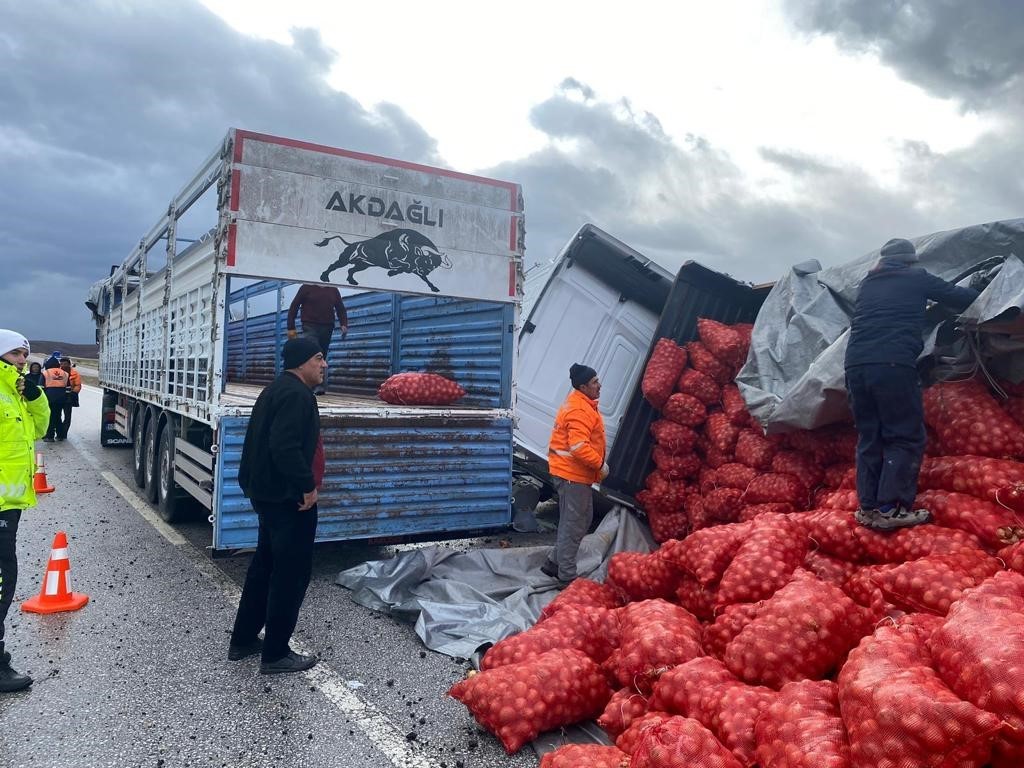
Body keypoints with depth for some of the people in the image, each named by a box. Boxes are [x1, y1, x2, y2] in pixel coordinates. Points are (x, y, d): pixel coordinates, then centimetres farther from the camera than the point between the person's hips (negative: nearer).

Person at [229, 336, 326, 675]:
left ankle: (243, 640, 31)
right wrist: (307, 485, -22)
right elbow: (285, 446, -29)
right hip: (289, 498, -11)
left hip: (270, 493, 11)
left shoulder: (279, 389, 16)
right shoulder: (295, 394, -18)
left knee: (265, 566, 20)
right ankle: (275, 653, 9)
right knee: (292, 573, -1)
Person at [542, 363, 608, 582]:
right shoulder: (579, 410, -21)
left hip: (577, 474, 11)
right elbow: (579, 447, -29)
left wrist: (598, 464, 15)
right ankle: (567, 575, 8)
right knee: (573, 525, -2)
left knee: (583, 520, 19)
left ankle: (554, 563, 27)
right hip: (573, 475, -11)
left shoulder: (582, 404, 13)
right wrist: (600, 465, -18)